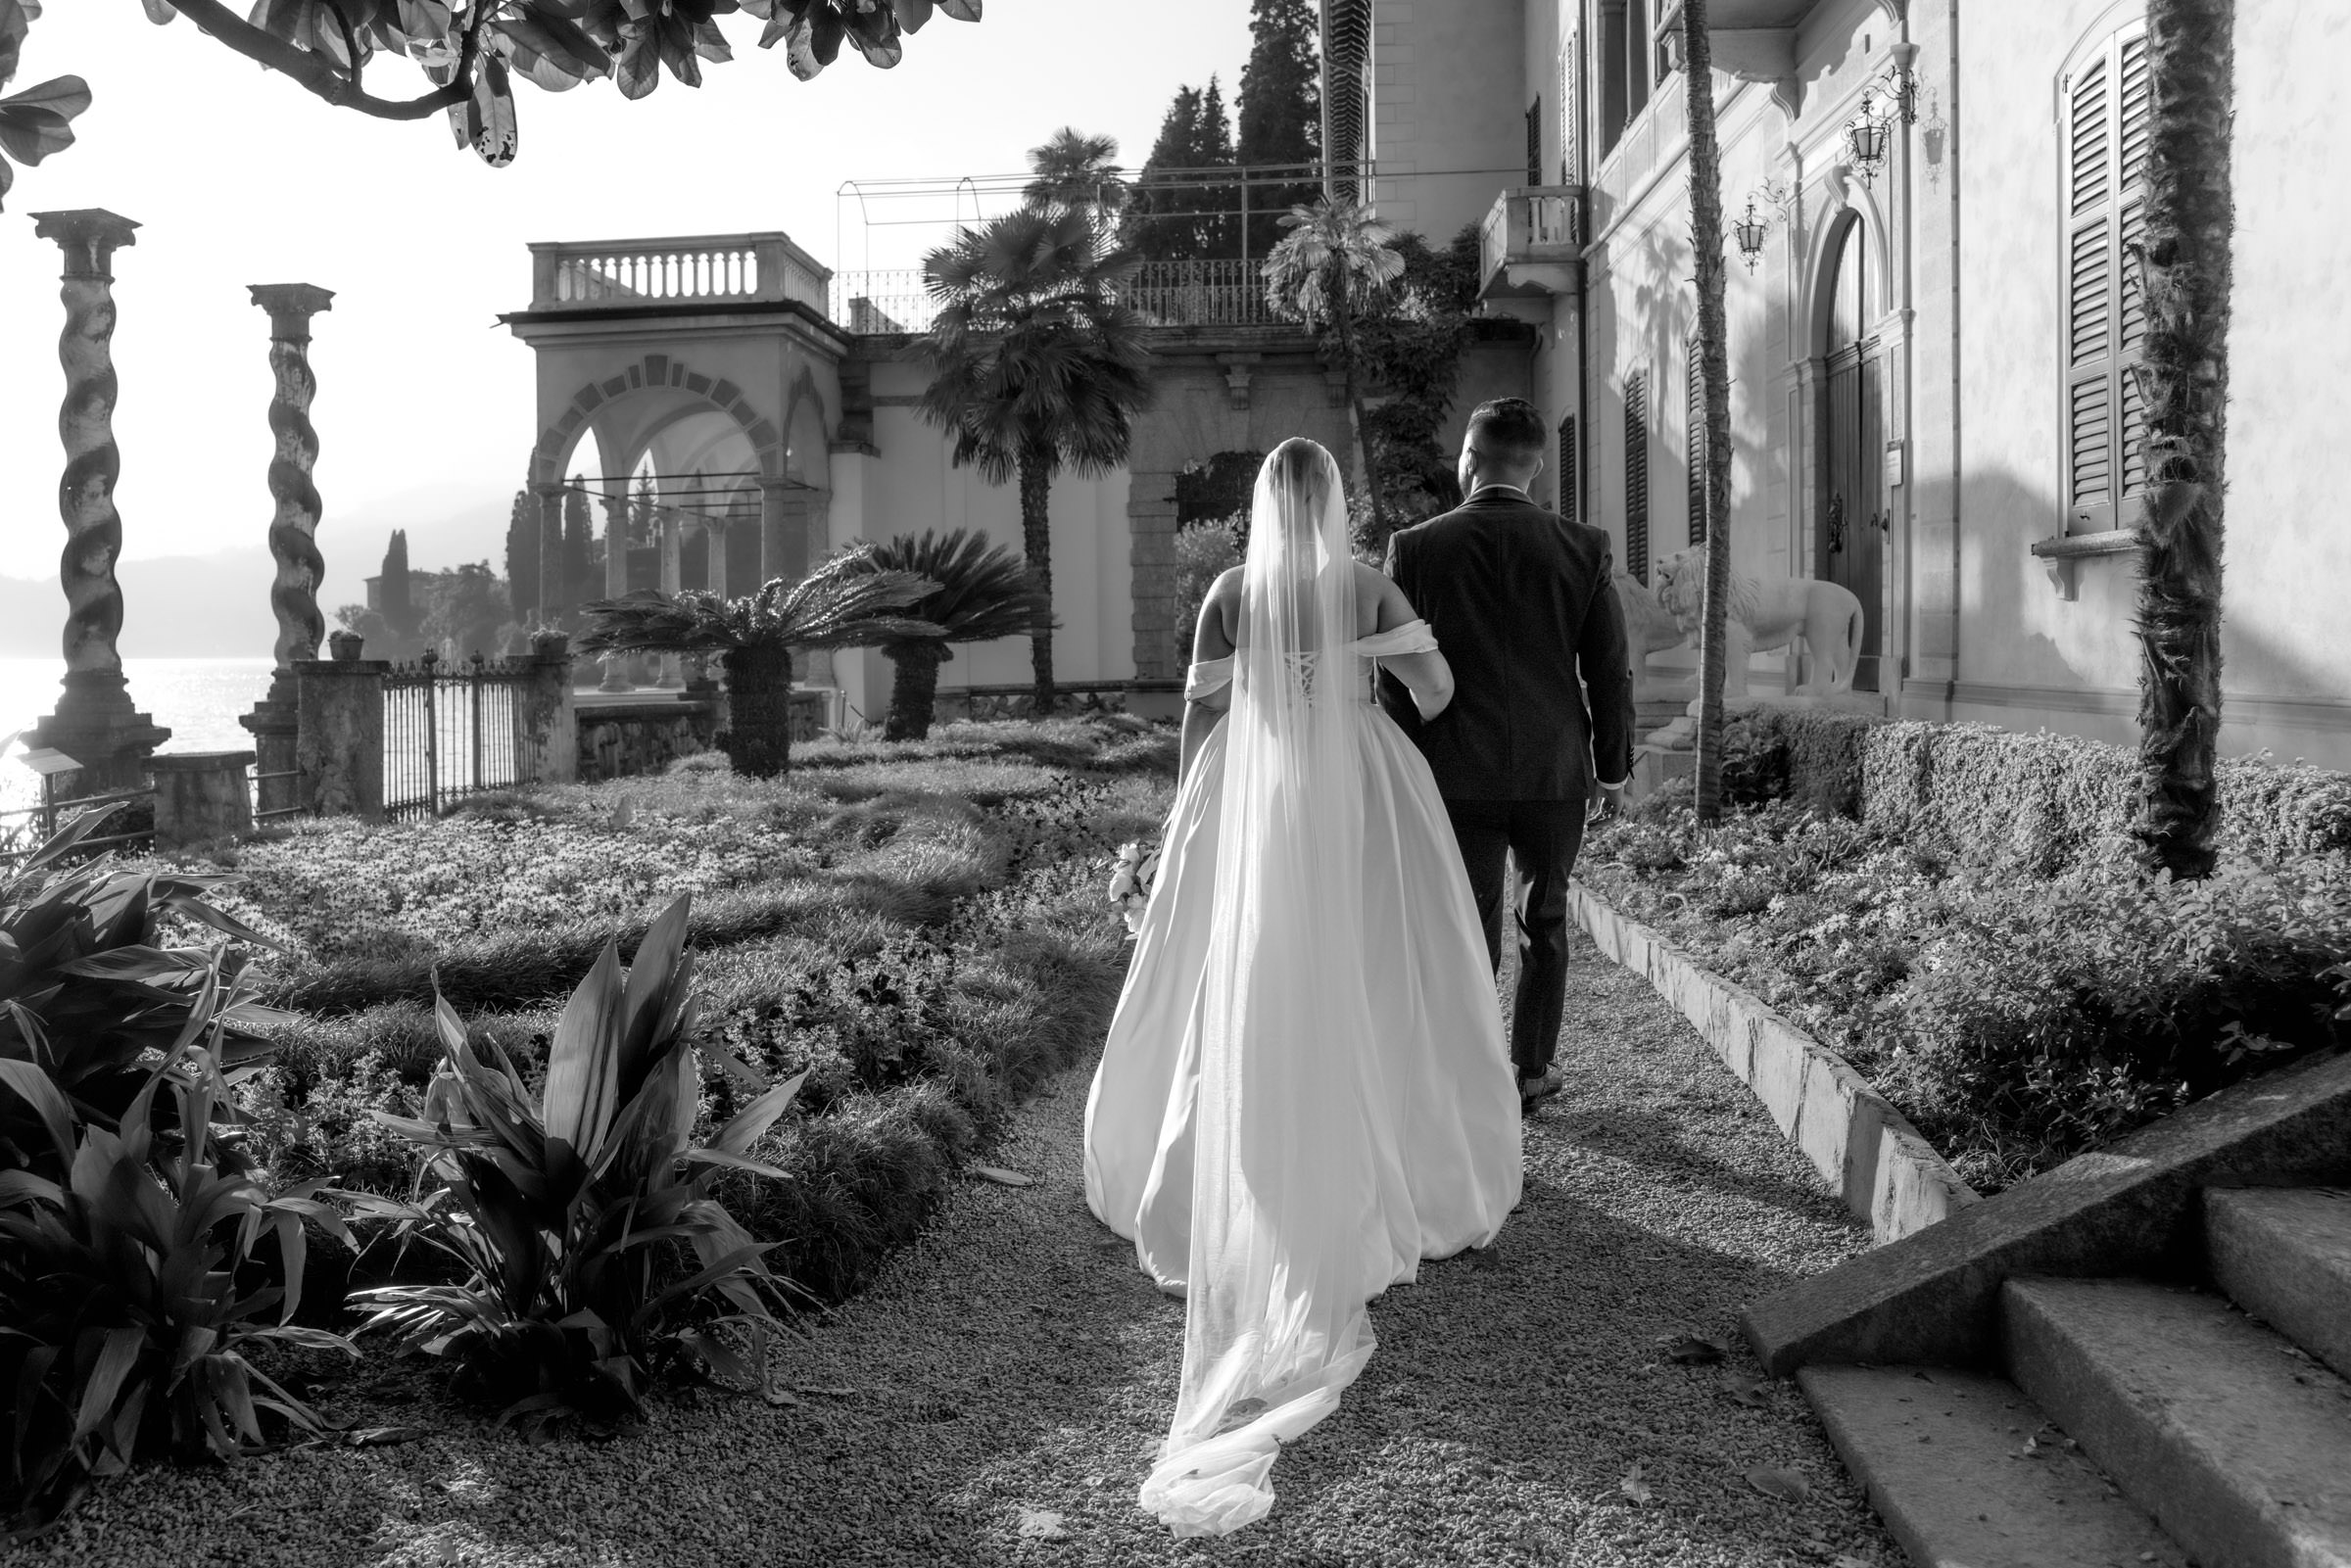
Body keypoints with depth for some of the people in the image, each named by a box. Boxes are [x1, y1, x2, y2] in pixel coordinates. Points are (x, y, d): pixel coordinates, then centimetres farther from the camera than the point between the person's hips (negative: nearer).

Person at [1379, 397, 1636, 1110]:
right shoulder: (1583, 548, -4)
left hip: (1457, 778, -1)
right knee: (1544, 921, 20)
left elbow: (1396, 676, -4)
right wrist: (1613, 768, 12)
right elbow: (1610, 672, 0)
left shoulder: (1415, 547, -7)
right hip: (1556, 773, 1)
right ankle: (1530, 1070, 28)